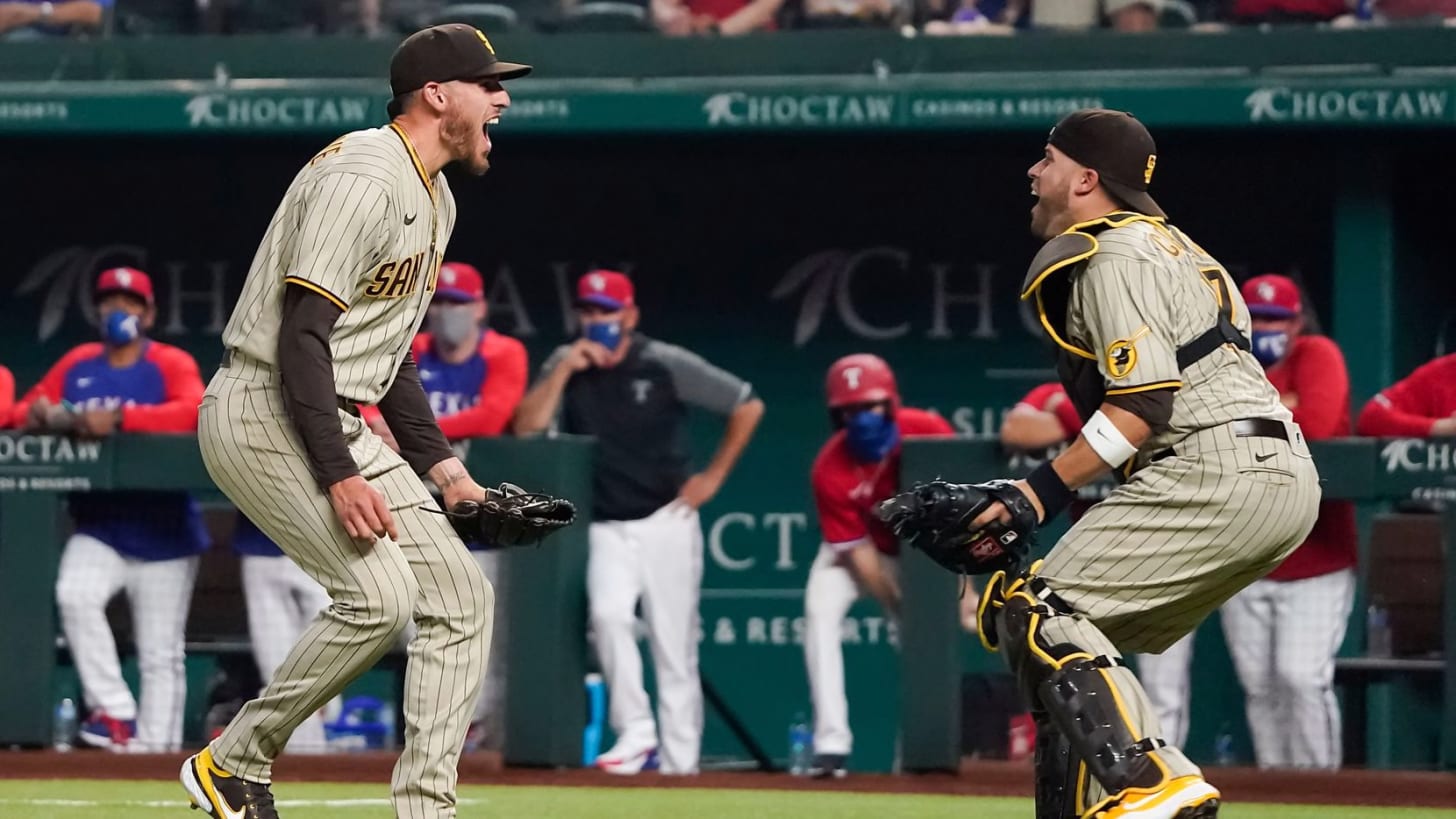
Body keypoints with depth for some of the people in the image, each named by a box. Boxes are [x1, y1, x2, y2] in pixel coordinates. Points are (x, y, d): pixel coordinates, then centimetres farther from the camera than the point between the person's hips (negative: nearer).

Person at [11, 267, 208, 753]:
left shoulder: (171, 365, -3)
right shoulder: (76, 365, 10)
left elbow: (193, 411, -22)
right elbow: (24, 413, 11)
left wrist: (119, 418, -32)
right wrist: (42, 416, -15)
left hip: (162, 530, -3)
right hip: (99, 528, 3)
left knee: (161, 656, -1)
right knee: (74, 594, -26)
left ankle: (156, 746, 3)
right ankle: (116, 713, -18)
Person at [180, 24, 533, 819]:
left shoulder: (434, 199, 16)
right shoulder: (363, 179, -18)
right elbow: (302, 333, -23)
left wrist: (439, 466, 15)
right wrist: (339, 475, -28)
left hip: (341, 425, 10)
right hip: (262, 416, -10)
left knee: (461, 598, 1)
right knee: (381, 592, -22)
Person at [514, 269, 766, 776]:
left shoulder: (666, 366, -5)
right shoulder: (566, 367, 4)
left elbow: (748, 407, 0)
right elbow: (526, 428, -8)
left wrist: (713, 477, -2)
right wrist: (564, 369, -15)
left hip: (666, 522, -2)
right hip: (605, 529, 2)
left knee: (675, 651, 0)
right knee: (608, 612, -26)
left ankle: (680, 764, 5)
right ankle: (634, 732, -17)